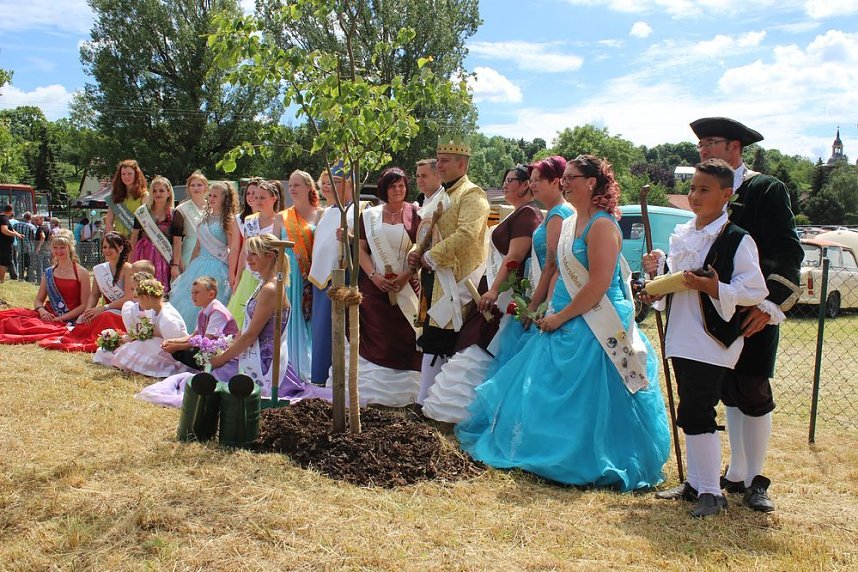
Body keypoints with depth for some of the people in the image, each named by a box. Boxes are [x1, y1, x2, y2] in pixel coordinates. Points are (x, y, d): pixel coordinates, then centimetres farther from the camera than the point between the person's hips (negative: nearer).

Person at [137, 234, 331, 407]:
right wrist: (226, 353, 11)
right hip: (254, 359, 10)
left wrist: (222, 359, -10)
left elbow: (251, 335, -18)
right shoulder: (264, 285, 14)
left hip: (263, 364, -10)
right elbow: (246, 330, 17)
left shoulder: (270, 289, -18)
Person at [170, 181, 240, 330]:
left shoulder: (230, 220, -5)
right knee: (185, 301, 2)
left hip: (217, 268, -7)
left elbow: (234, 249, -11)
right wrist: (188, 270, 15)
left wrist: (230, 277, -16)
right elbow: (198, 246, 19)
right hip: (198, 266, 7)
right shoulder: (206, 217, 14)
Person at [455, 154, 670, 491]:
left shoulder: (602, 225, -16)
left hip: (593, 331, -9)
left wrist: (561, 317, -16)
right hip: (563, 326, 9)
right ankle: (549, 453, 30)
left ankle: (586, 465, 14)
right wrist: (550, 313, 6)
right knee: (546, 395, 15)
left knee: (582, 401, -1)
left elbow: (598, 285, -22)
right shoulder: (569, 224, 13)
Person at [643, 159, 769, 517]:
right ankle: (696, 483, 27)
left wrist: (714, 289, -25)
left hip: (712, 342, -8)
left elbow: (756, 291, -15)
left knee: (696, 415, -9)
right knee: (691, 414, 15)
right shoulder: (681, 235, 13)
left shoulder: (736, 239, -10)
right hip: (681, 339, 8)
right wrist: (656, 274, 5)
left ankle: (712, 493, 2)